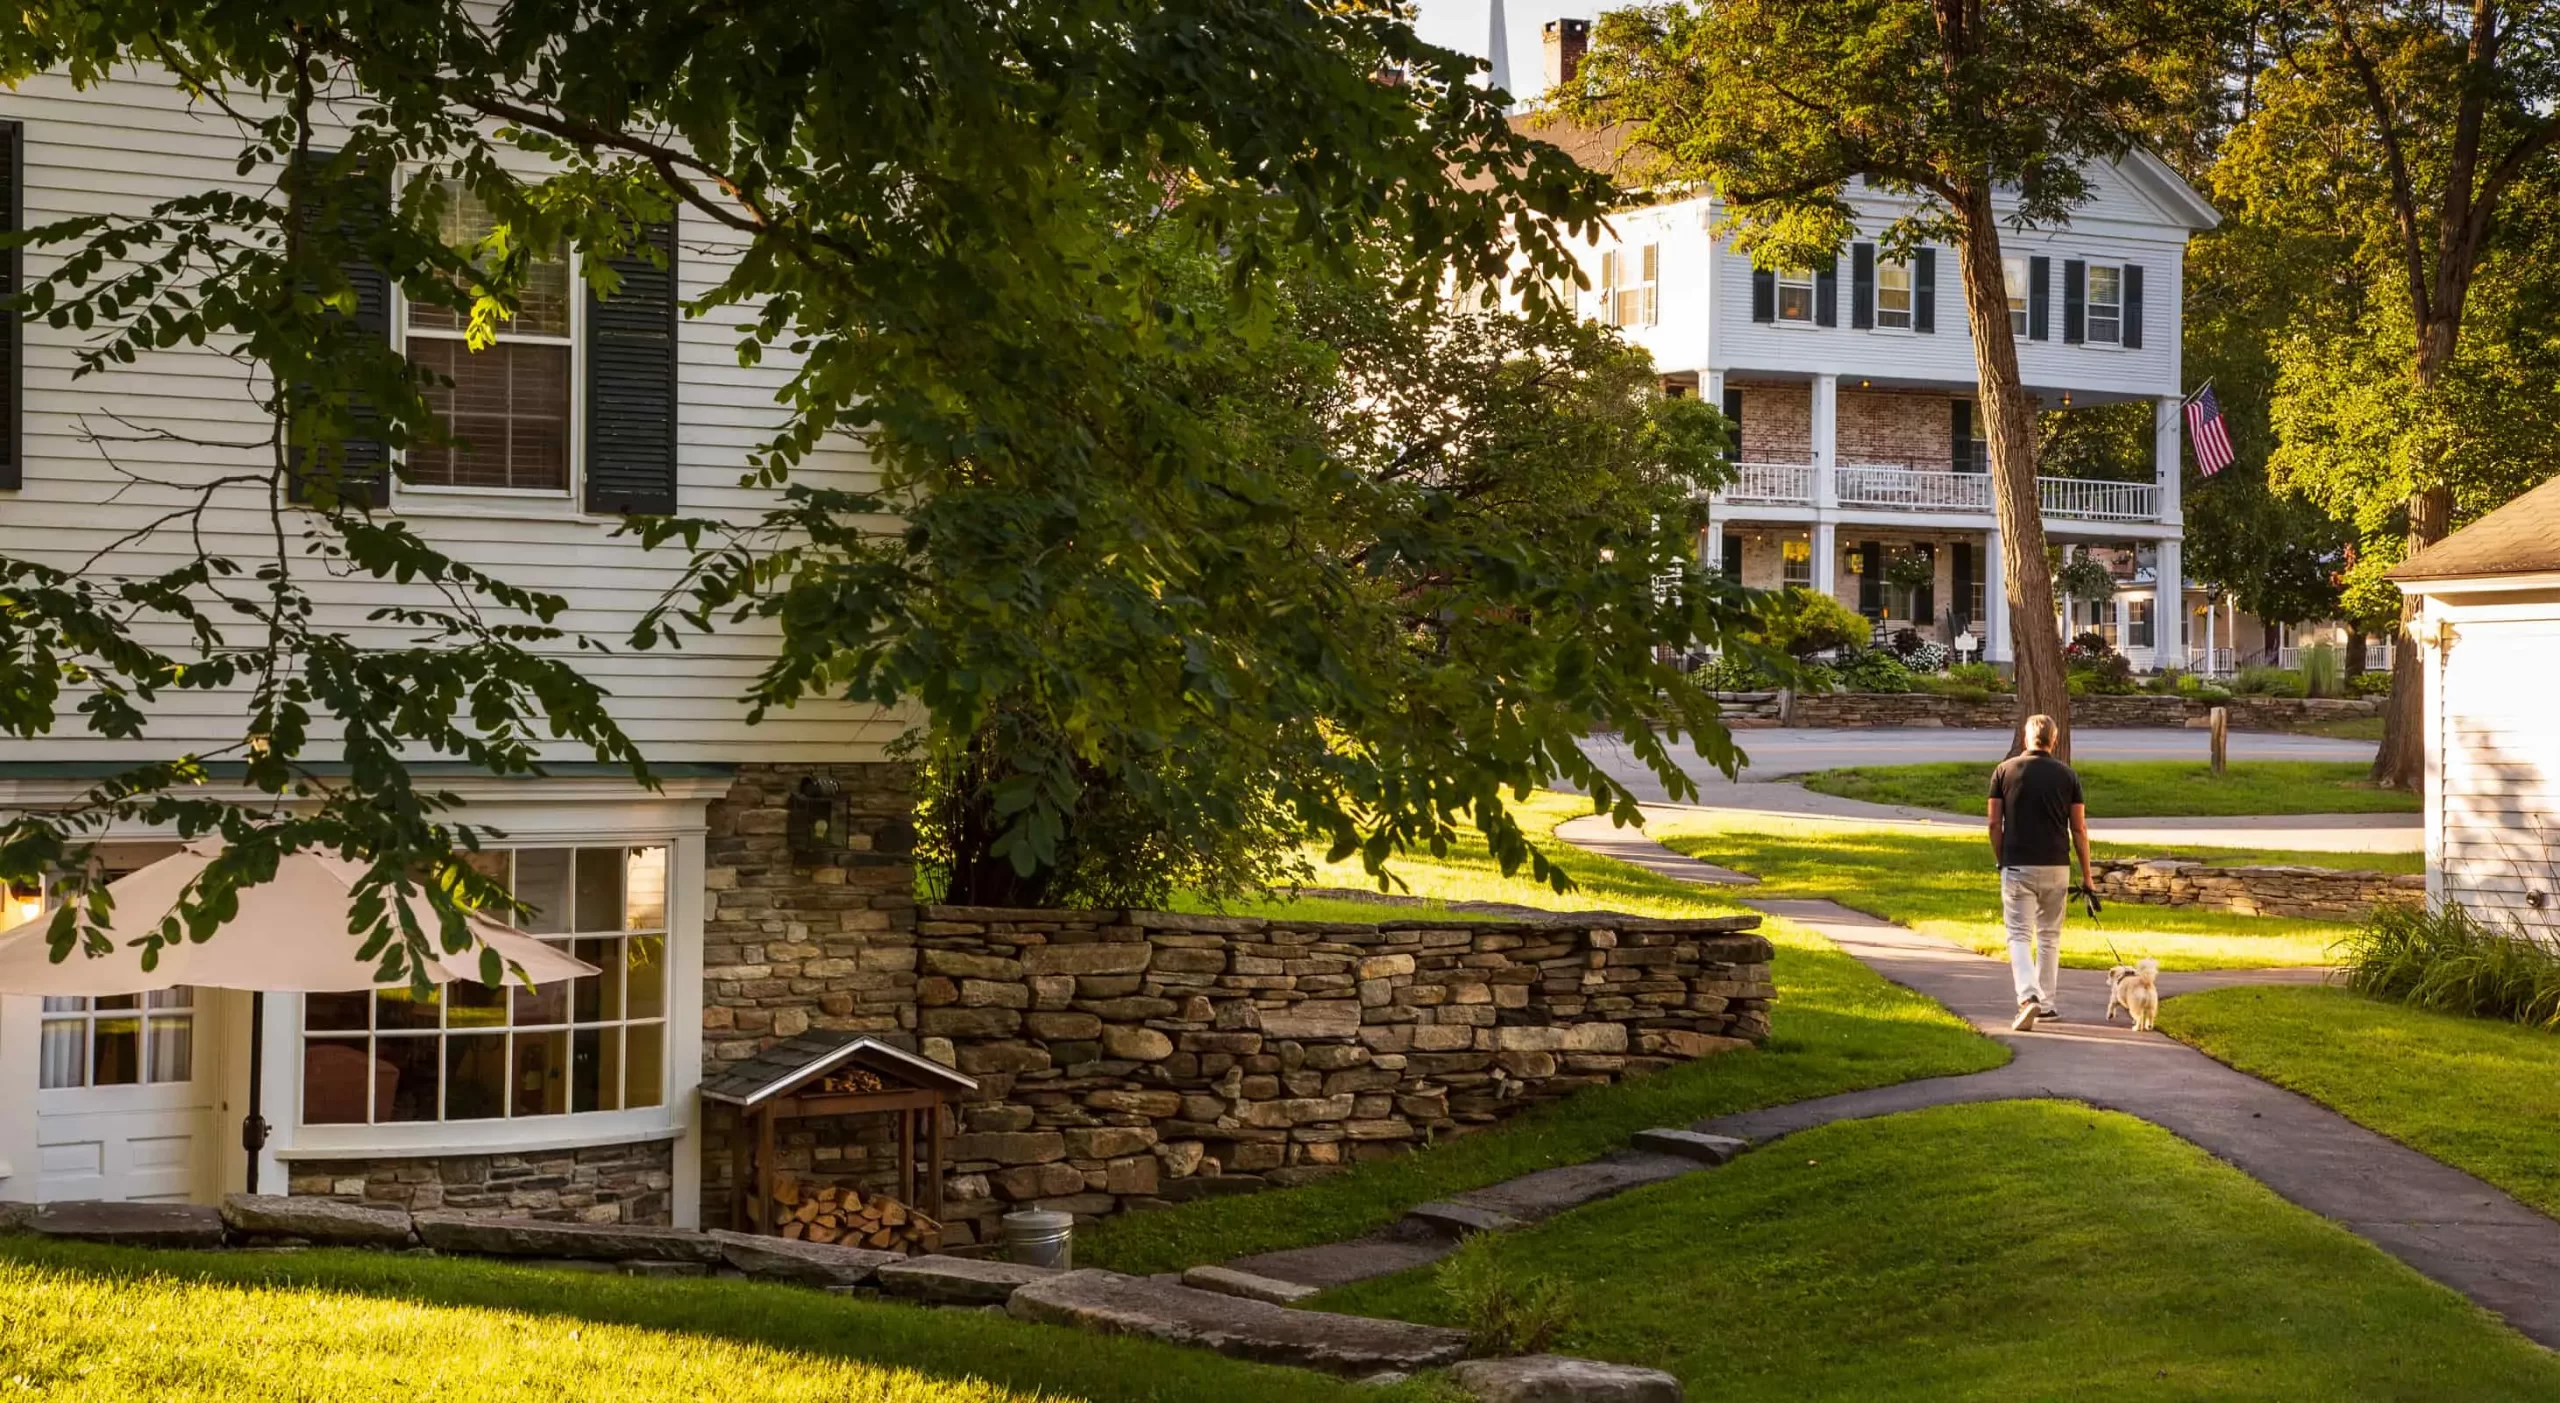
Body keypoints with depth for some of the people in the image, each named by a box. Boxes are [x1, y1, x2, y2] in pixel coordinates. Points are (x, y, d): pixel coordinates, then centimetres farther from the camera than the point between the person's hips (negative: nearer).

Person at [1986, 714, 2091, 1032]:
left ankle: (2029, 996, -24)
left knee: (2019, 937, -2)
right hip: (2056, 867, 2)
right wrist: (2087, 877, 8)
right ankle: (2047, 1003, 22)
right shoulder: (2067, 775, 2)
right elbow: (2079, 830, 2)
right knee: (2049, 936, 17)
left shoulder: (2004, 771, -1)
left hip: (2017, 866, -2)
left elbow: (1994, 824, -1)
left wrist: (2001, 862, 13)